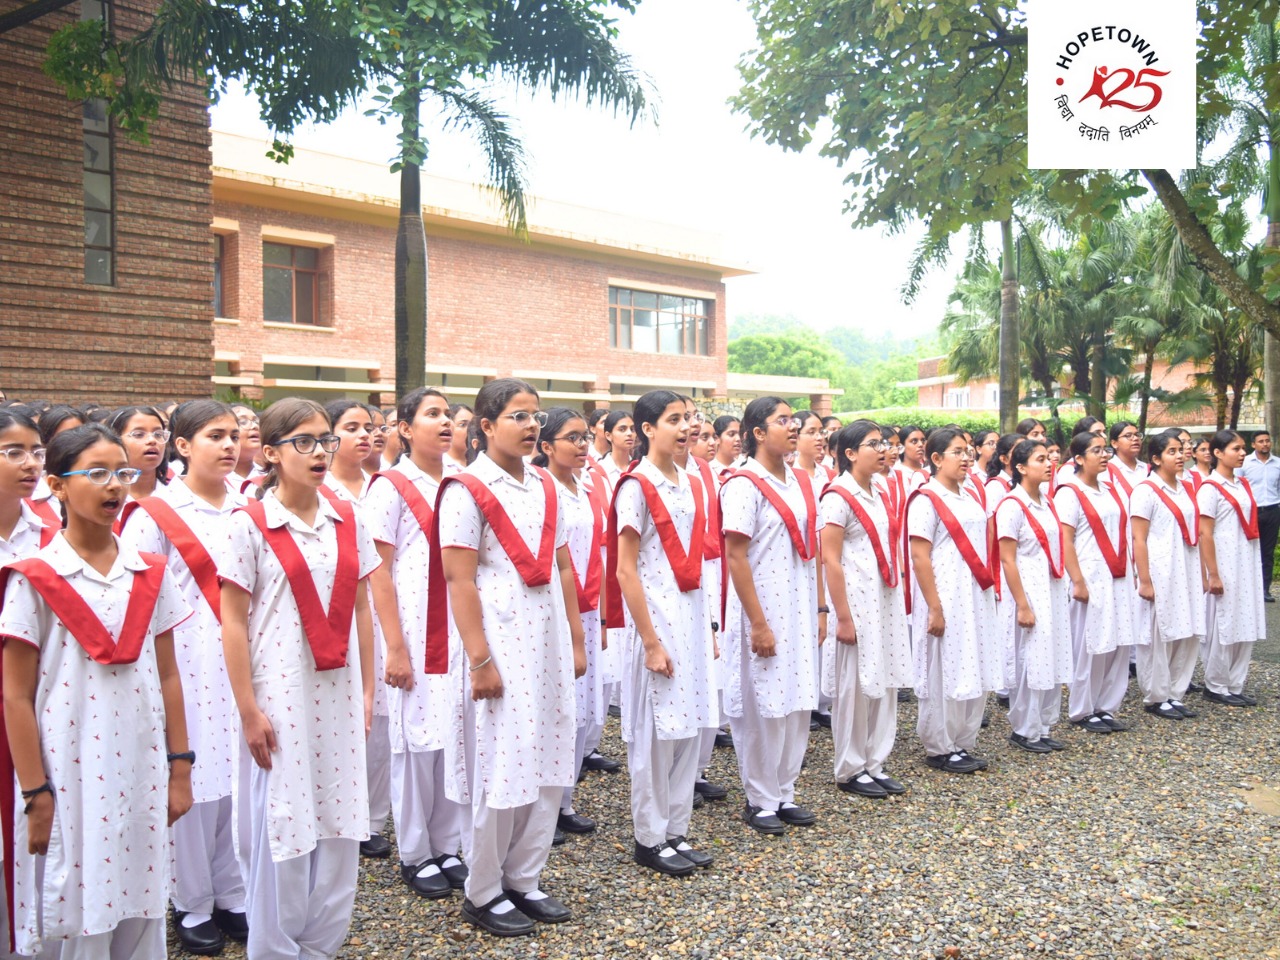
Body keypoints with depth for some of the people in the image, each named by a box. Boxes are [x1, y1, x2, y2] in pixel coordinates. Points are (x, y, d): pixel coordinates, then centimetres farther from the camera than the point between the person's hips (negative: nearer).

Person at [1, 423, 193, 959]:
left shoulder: (150, 574, 4)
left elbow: (167, 676, 8)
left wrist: (180, 767, 7)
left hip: (143, 770, 4)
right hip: (71, 777, -3)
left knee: (143, 915, 12)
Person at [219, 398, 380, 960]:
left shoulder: (347, 521, 7)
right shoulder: (251, 525, -6)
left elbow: (361, 610, 10)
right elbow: (233, 624, -7)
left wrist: (367, 690, 8)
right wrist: (248, 711, -9)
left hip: (338, 694, 4)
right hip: (280, 698, -4)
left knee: (338, 825, 9)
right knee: (281, 828, 5)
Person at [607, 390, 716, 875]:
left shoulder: (691, 484, 11)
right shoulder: (636, 486, -11)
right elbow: (625, 570, -14)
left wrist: (707, 628, 12)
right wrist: (650, 642, -16)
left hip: (692, 616, 7)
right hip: (657, 618, -7)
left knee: (689, 726, 11)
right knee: (655, 732, 2)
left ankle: (677, 831, 23)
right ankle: (649, 839, 16)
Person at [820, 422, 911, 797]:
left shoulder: (880, 495, 12)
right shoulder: (839, 497, -11)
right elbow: (830, 560, -15)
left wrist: (898, 601, 13)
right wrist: (843, 617, -17)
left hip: (887, 600, 7)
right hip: (857, 601, -7)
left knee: (885, 682, 10)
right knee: (854, 687, 2)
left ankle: (875, 764, 21)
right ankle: (850, 770, 15)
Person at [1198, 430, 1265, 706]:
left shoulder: (1243, 485, 11)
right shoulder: (1210, 488, -11)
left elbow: (1250, 526, 16)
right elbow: (1205, 534, -14)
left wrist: (1253, 566, 11)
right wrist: (1212, 575, -16)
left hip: (1247, 566, 7)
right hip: (1224, 567, -7)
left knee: (1246, 627, 9)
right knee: (1223, 627, 0)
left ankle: (1235, 686, 18)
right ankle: (1216, 686, 13)